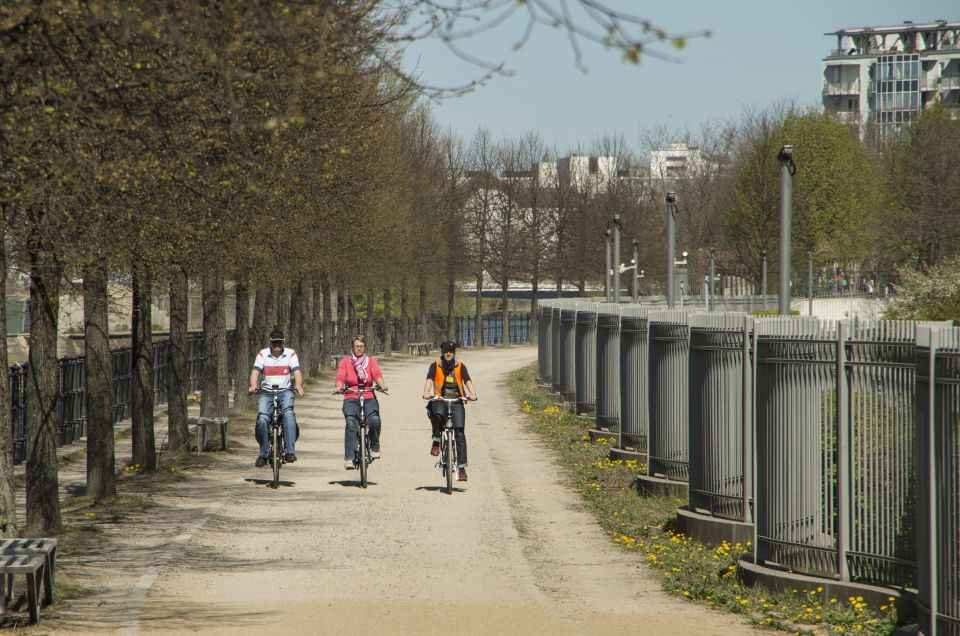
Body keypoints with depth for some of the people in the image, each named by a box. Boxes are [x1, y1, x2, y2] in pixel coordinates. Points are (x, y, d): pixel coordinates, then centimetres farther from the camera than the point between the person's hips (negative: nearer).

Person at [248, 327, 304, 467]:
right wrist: (253, 386, -28)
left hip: (285, 391, -1)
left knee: (288, 413, -31)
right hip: (266, 392, 1)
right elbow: (255, 372, -6)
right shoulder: (262, 354, 5)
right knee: (262, 419, -20)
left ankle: (290, 451, -35)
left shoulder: (291, 354, 4)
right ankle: (263, 454, -1)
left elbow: (297, 373, -7)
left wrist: (298, 385, -29)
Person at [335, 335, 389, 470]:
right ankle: (349, 458, -27)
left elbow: (377, 374, -7)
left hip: (369, 398, 0)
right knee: (350, 424, -24)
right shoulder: (345, 362, 10)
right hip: (351, 399, 0)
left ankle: (374, 447, -1)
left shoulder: (371, 361, 11)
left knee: (374, 420, -28)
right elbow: (340, 377, -5)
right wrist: (339, 387, -28)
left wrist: (382, 385, -28)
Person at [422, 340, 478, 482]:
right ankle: (436, 441, -12)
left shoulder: (460, 367, 5)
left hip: (457, 402, 1)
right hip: (440, 401, -1)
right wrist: (426, 393, -32)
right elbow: (429, 380, -12)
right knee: (438, 415, -37)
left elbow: (468, 381, -9)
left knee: (460, 433, -12)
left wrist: (473, 394, -29)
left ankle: (461, 467, -12)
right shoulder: (435, 366, 3)